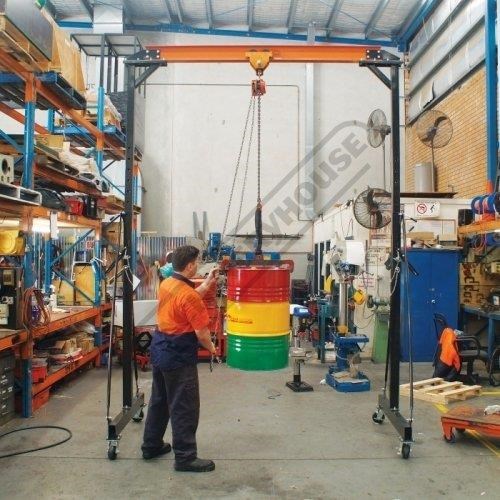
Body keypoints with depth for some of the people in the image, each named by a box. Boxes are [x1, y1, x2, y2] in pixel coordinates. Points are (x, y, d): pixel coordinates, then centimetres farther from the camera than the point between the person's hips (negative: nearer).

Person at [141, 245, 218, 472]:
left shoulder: (166, 284, 5)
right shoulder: (188, 294, -23)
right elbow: (201, 332, -19)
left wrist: (207, 283, 18)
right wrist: (211, 348, 0)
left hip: (160, 348, 10)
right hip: (179, 355, -10)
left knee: (159, 400, 21)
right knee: (185, 407, 1)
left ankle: (151, 446, 33)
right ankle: (185, 457, 10)